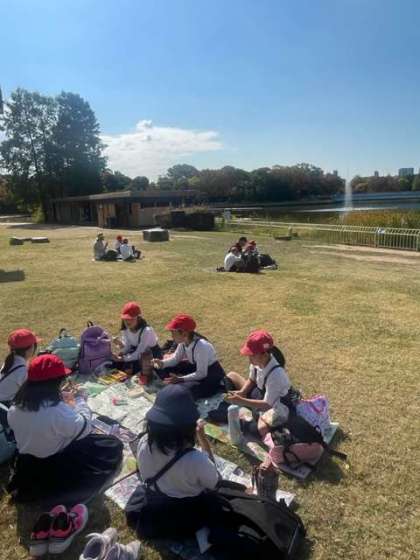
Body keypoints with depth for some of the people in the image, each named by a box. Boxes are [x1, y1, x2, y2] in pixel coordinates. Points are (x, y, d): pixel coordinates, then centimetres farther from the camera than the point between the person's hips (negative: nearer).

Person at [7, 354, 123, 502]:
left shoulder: (15, 407, -11)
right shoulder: (59, 411, -33)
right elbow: (84, 428, -19)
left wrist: (61, 398, 6)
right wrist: (80, 400, -5)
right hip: (52, 470, -7)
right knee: (114, 446, 0)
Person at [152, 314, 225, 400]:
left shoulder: (201, 346, -34)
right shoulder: (183, 342, -11)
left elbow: (201, 374, -29)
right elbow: (176, 359, 2)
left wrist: (180, 379, -35)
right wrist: (162, 363, -17)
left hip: (212, 377, -7)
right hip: (196, 368, 7)